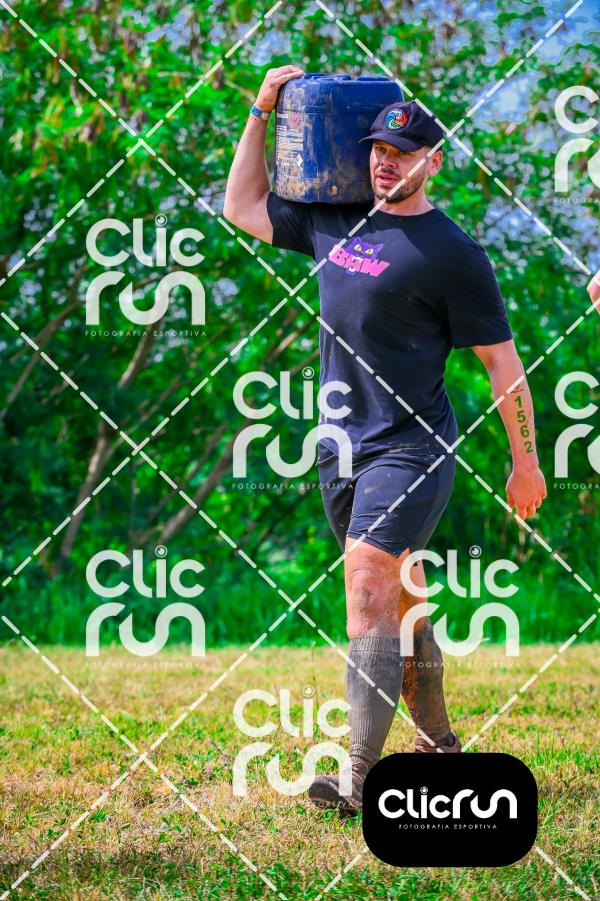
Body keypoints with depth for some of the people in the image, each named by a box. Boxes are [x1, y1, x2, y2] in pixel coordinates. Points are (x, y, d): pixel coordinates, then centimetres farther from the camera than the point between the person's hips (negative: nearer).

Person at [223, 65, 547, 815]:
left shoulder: (450, 252, -8)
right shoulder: (334, 224, 10)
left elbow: (502, 362, -4)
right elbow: (242, 208, 24)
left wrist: (526, 462, -2)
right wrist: (262, 114, 16)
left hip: (410, 450, -7)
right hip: (342, 445, 7)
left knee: (369, 599, -17)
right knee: (402, 601, 15)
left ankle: (360, 776, -20)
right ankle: (437, 744, 29)